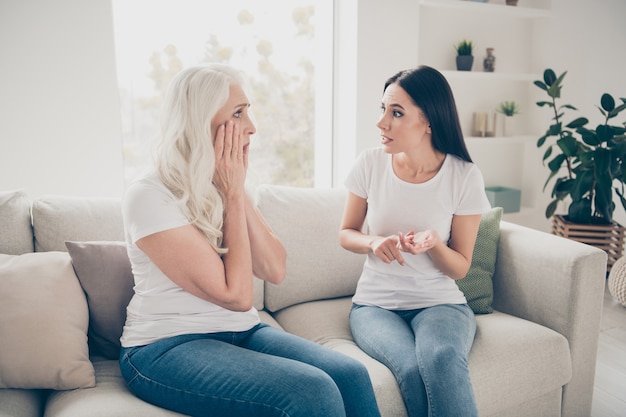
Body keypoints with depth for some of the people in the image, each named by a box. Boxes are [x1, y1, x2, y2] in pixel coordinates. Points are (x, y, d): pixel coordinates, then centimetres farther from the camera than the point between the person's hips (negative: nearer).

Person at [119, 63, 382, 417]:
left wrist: (238, 192, -9)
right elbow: (236, 295, -18)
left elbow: (275, 271, -3)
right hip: (168, 348, -5)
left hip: (242, 333, 6)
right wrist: (233, 195, -14)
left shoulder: (225, 187, 6)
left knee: (352, 376, -18)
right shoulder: (149, 197, -16)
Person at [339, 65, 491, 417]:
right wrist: (374, 242, -16)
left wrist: (433, 242, -24)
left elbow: (460, 268, -2)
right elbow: (346, 233, 7)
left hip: (440, 301, -1)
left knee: (441, 358, -34)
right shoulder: (370, 163, -6)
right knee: (413, 369, -29)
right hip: (376, 304, 1)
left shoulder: (465, 177, -9)